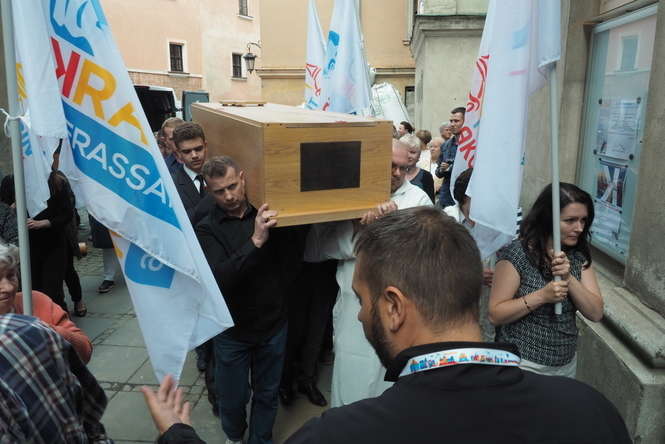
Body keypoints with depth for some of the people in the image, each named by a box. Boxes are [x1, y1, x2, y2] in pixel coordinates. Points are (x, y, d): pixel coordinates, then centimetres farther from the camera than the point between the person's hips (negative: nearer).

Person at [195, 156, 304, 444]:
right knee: (233, 399, 15)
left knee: (267, 394, 17)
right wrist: (255, 241, -35)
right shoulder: (207, 229, -12)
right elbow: (218, 279, -26)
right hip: (233, 330, -1)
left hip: (273, 324, 2)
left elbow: (294, 258, 1)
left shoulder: (269, 213, -7)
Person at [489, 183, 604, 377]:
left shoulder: (580, 257, 1)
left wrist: (568, 278, -21)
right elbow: (495, 315, -17)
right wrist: (542, 296, -28)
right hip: (522, 363, -5)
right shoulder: (517, 254, -17)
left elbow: (596, 313, -6)